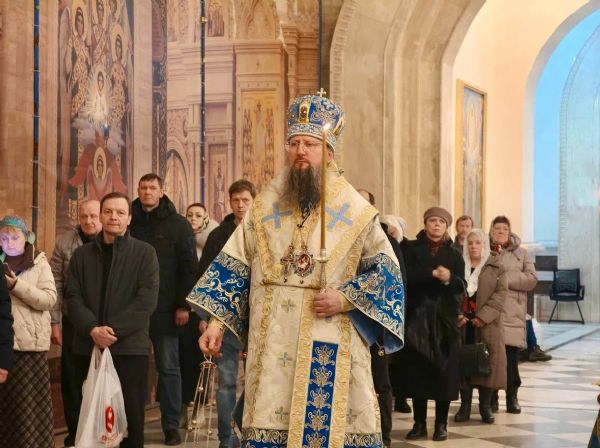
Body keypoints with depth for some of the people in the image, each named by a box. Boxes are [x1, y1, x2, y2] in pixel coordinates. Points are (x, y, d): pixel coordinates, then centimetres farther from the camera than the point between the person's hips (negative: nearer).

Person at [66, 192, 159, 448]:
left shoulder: (145, 253, 4)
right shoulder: (82, 254, 13)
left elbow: (147, 300, -6)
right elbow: (72, 297, 4)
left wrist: (114, 330, -14)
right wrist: (92, 329, -13)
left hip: (130, 347, -2)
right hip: (87, 347, 3)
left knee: (131, 416, 0)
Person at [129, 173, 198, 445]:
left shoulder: (178, 224, 2)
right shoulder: (129, 223, 9)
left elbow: (189, 267, -2)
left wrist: (183, 305, -9)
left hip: (165, 310, -2)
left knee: (168, 369, 2)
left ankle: (171, 426, 7)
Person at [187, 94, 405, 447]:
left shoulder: (355, 211, 3)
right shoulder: (266, 206, 9)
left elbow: (387, 270, 3)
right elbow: (233, 267, 9)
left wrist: (346, 299, -11)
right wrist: (217, 321, 0)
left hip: (330, 346, -1)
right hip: (274, 344, 2)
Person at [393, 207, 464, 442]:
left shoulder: (454, 255, 10)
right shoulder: (410, 249, 7)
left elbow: (461, 286, -1)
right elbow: (406, 277, -8)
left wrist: (449, 279, -22)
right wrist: (432, 274, -20)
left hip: (444, 319, 1)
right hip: (417, 318, -1)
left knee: (444, 372, -2)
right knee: (416, 371, -1)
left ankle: (441, 424, 6)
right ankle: (419, 423, 7)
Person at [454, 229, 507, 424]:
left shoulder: (496, 268, 7)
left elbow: (501, 292, -4)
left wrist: (484, 315, -15)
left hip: (487, 324, -1)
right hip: (462, 323, 1)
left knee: (487, 363, -2)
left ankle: (485, 406, 7)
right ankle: (465, 406, 9)